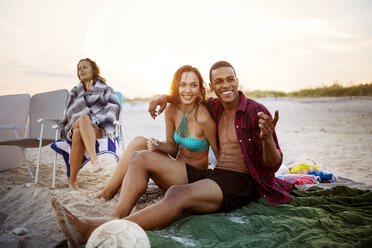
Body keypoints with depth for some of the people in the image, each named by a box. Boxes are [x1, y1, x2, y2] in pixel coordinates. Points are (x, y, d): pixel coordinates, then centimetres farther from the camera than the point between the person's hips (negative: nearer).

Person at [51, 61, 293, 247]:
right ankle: (116, 218, -25)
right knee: (140, 157, -3)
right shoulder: (215, 107, 12)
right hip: (212, 174, 7)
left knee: (178, 194, -39)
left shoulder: (256, 112, -5)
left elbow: (273, 165, -8)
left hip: (240, 183, -7)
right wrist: (165, 97, 11)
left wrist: (267, 138, -30)